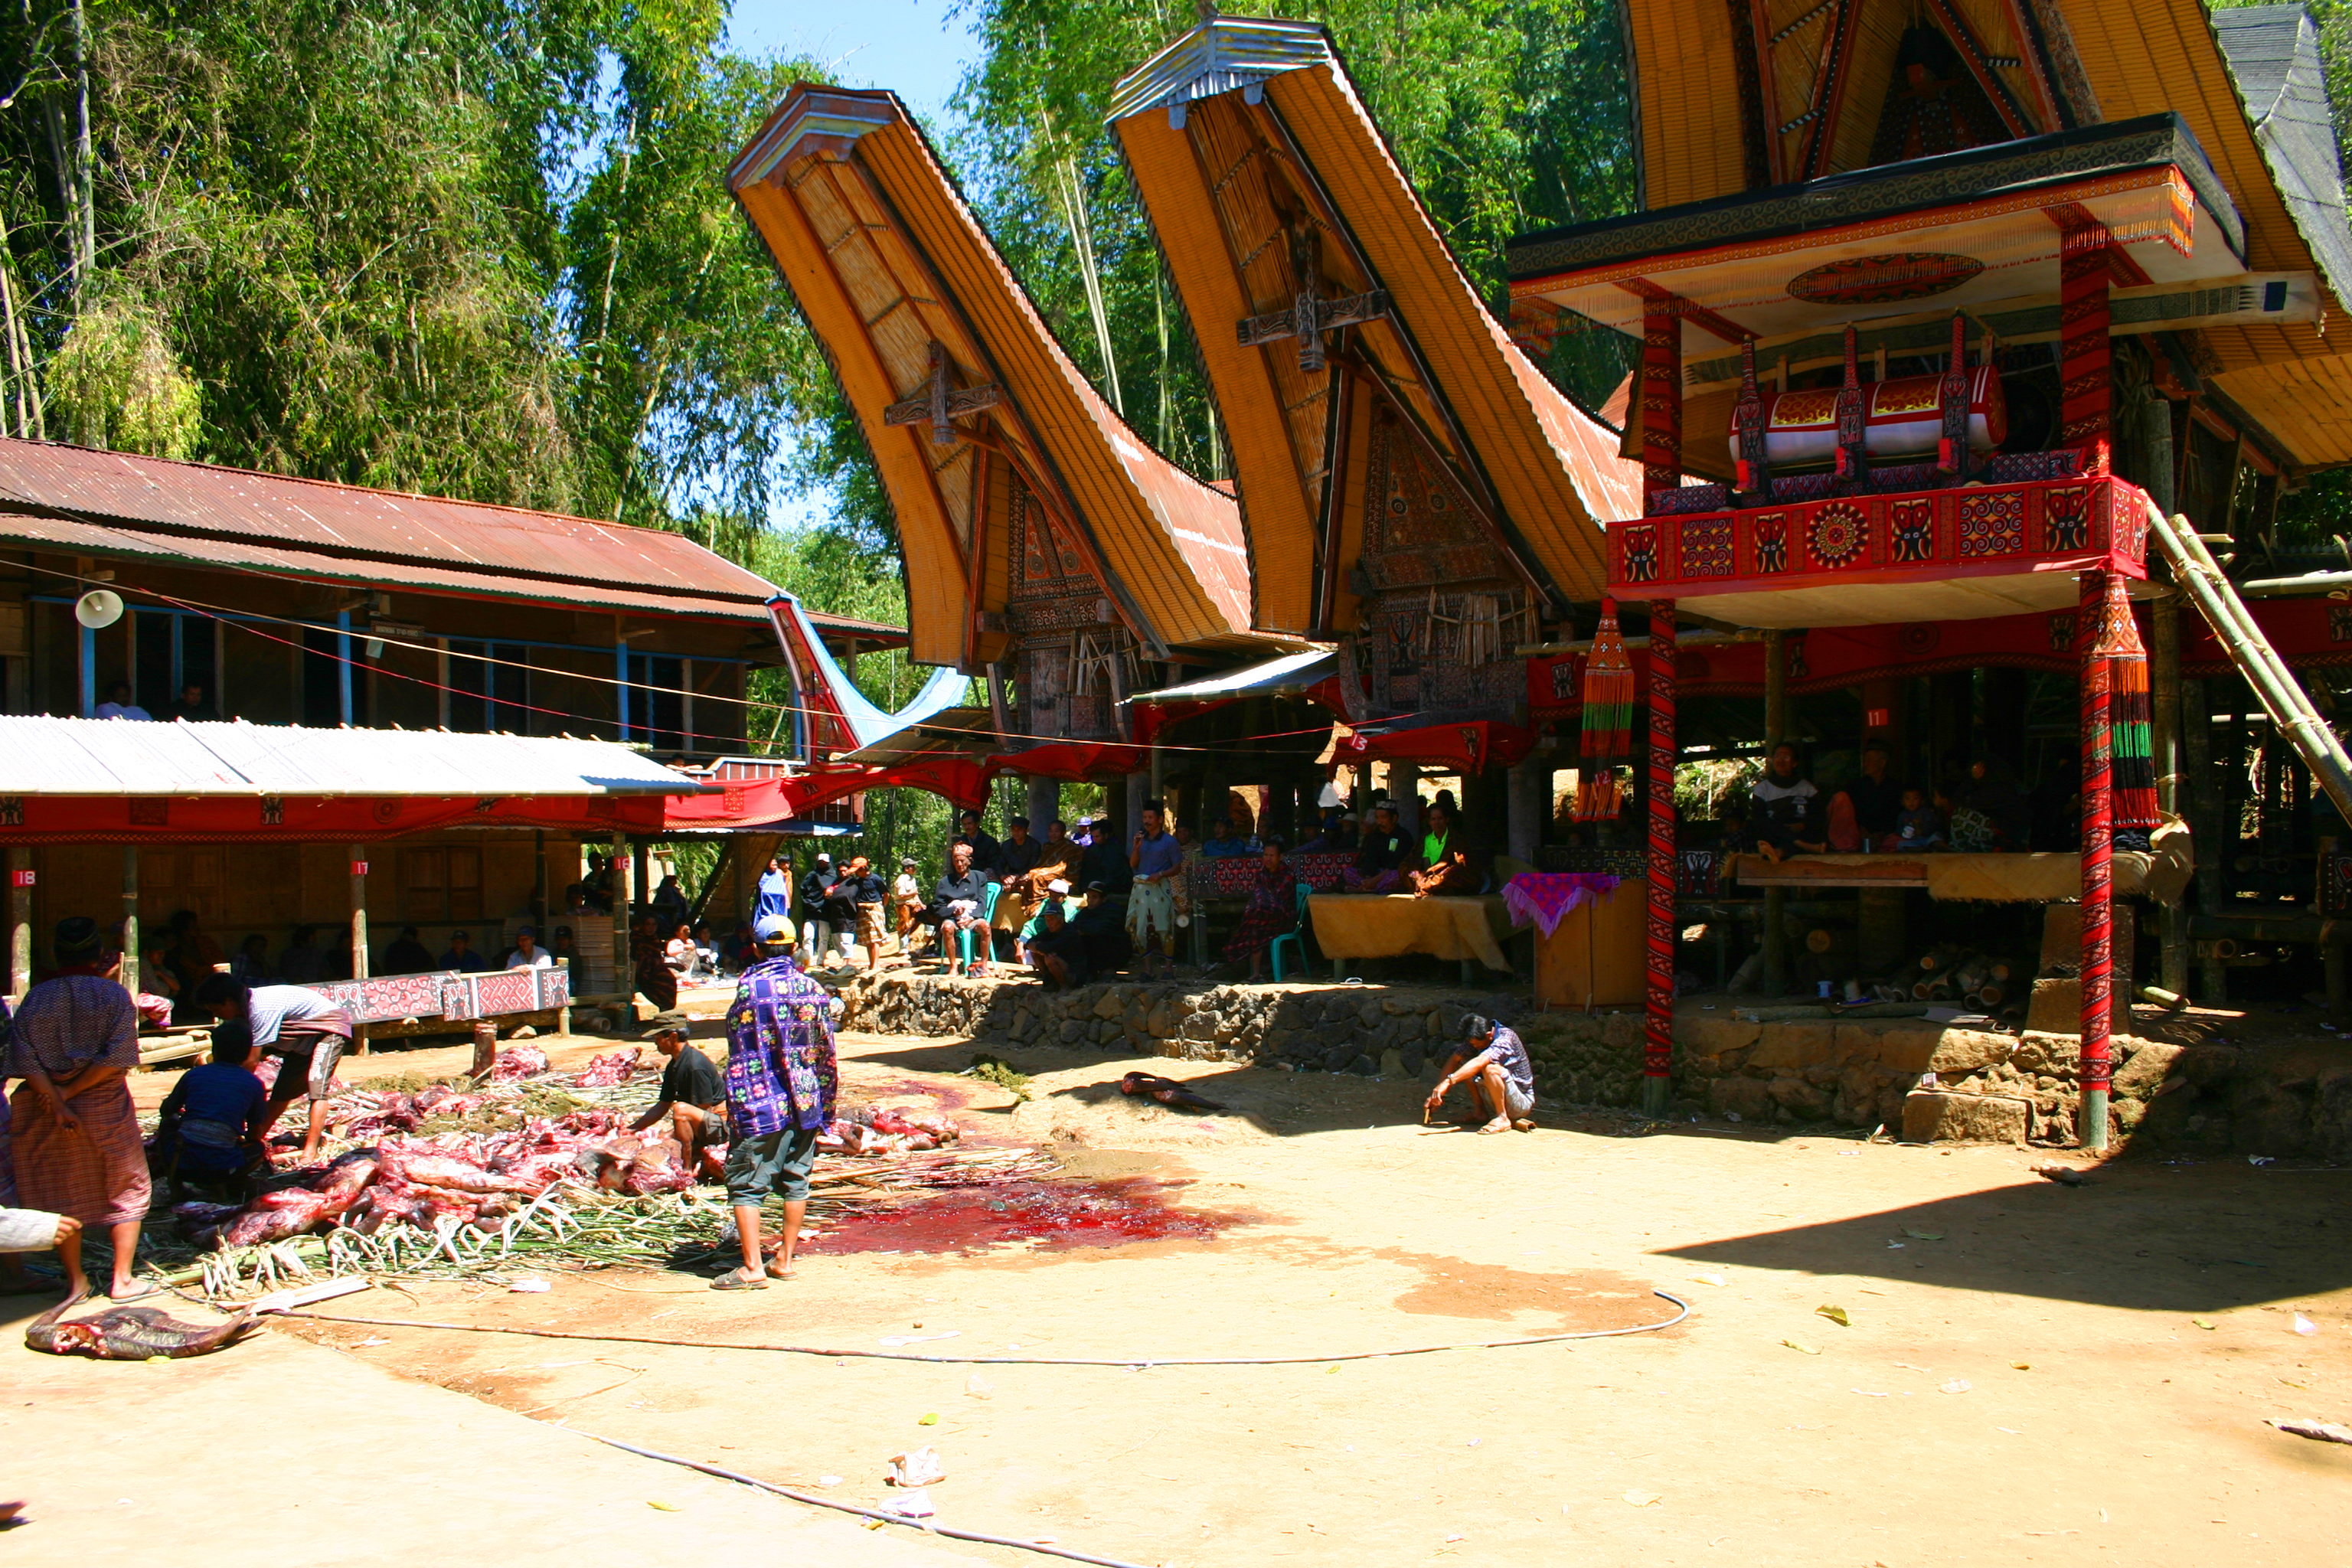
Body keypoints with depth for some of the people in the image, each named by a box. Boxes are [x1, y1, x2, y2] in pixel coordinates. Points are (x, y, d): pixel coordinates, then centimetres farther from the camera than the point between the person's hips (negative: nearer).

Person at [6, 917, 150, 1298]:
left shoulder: (37, 998, -2)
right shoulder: (114, 995, -7)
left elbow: (25, 1059, -10)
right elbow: (117, 1056, -16)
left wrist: (57, 1103, -12)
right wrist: (70, 1091, -10)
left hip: (48, 1112, 2)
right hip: (105, 1109, -2)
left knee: (60, 1195, 13)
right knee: (126, 1191, 11)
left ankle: (75, 1280, 20)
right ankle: (122, 1280, 10)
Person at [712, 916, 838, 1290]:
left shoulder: (750, 987, -10)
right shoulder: (813, 988, 5)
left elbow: (741, 1055, -11)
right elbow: (826, 1053, 9)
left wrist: (738, 1106, -7)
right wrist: (822, 1105, 17)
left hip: (762, 1104, -6)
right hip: (806, 1104, 6)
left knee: (746, 1185, 1)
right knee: (796, 1182, 13)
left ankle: (753, 1268, -2)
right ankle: (785, 1260, 18)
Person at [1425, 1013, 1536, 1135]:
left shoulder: (1506, 1037, -23)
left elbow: (1480, 1062, -38)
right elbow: (1454, 1060, 0)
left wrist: (1448, 1081, -47)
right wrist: (1436, 1094, -11)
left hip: (1522, 1102, -8)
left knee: (1490, 1067, -30)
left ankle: (1503, 1119, -18)